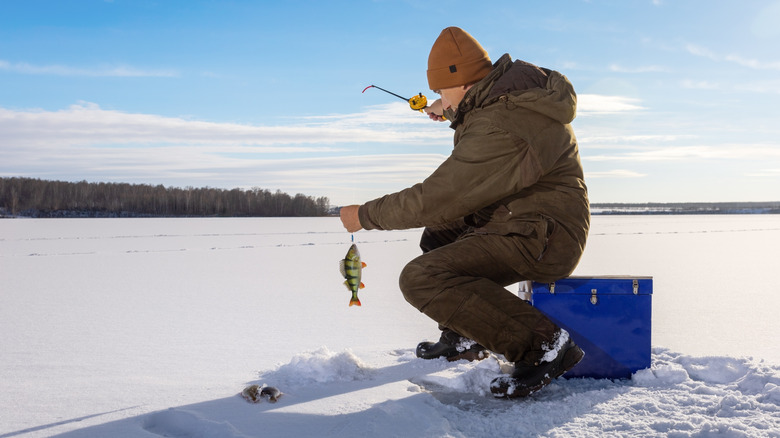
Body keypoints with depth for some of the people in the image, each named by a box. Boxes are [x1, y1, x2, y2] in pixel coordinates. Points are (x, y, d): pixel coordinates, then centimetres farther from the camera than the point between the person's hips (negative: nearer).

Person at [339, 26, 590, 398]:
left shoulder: (497, 130, -26)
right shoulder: (516, 81, 4)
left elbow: (434, 200, -22)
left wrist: (365, 215, -9)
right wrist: (453, 111, 31)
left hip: (543, 238, -11)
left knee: (421, 277, -23)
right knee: (438, 234, 25)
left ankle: (543, 344, -22)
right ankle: (465, 338, 24)